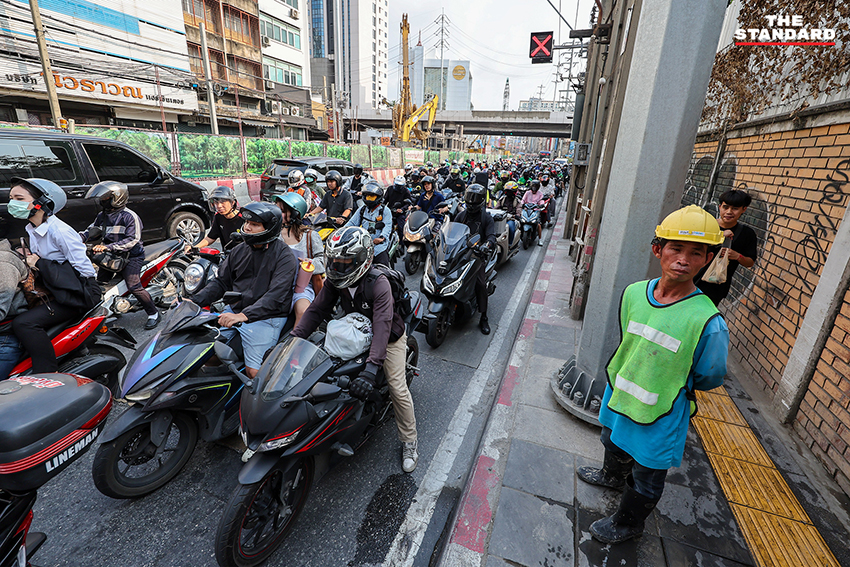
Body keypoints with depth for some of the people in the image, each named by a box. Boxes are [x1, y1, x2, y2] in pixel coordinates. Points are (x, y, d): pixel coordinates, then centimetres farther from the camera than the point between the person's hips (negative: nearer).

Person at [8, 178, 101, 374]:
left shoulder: (59, 231, -18)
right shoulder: (32, 230, 11)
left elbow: (84, 270, -22)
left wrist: (40, 264, -15)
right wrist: (29, 259, 4)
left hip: (79, 295, -10)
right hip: (53, 291, 10)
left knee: (22, 323, -21)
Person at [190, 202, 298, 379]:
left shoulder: (285, 257, -12)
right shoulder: (239, 251, 10)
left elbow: (276, 296, -23)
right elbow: (221, 282, 15)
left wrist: (243, 316, -32)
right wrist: (195, 301, 0)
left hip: (266, 317, -6)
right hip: (234, 311, 7)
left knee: (254, 372, -17)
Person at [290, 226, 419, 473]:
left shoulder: (379, 283, -33)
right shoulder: (335, 280, -14)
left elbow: (382, 326, -42)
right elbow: (317, 310, -11)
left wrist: (371, 368, -51)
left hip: (389, 336, -5)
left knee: (398, 389, -9)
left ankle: (409, 442, 12)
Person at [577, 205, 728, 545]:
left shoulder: (708, 322, -28)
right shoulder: (633, 293, -12)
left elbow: (710, 378, -12)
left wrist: (672, 385, -3)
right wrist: (629, 379, 8)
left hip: (661, 413, -5)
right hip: (617, 395, 6)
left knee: (646, 477, 18)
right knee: (613, 443, 33)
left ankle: (627, 523, 46)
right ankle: (612, 476, 65)